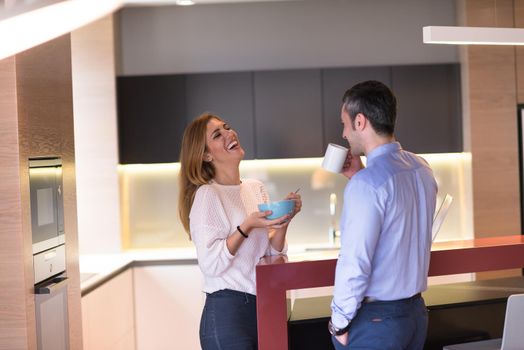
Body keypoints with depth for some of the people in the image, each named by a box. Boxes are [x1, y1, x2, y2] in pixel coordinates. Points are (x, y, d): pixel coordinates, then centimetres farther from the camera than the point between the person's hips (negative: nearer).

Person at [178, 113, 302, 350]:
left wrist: (284, 221, -4)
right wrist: (247, 227, -22)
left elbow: (272, 253, 11)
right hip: (226, 311, -6)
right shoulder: (207, 194, -11)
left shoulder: (256, 188, 10)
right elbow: (210, 264, -17)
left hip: (263, 306, 7)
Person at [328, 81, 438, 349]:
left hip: (374, 318, -8)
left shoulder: (367, 183, -21)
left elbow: (355, 263, -23)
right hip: (416, 310, 8)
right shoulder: (421, 168, 4)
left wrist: (339, 322, -11)